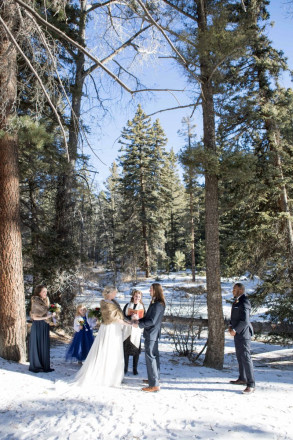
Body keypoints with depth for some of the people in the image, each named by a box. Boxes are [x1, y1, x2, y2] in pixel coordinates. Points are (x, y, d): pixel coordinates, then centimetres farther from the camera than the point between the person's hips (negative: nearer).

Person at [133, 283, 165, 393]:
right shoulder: (154, 303, 12)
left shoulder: (158, 305, -20)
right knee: (154, 356, 19)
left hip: (152, 334, -10)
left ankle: (154, 385, -2)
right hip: (153, 334, 10)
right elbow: (148, 317, 18)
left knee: (150, 357, -6)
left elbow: (152, 321, -22)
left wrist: (139, 324, -15)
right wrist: (139, 319, 5)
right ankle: (155, 378, 32)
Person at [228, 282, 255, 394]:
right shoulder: (236, 301, 12)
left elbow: (245, 321, -24)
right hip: (237, 334, 10)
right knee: (239, 357, 18)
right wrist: (230, 326, 6)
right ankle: (242, 379, 31)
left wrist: (235, 330, -17)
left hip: (243, 334, -10)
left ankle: (251, 384, -4)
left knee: (245, 357, -8)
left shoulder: (244, 303, -18)